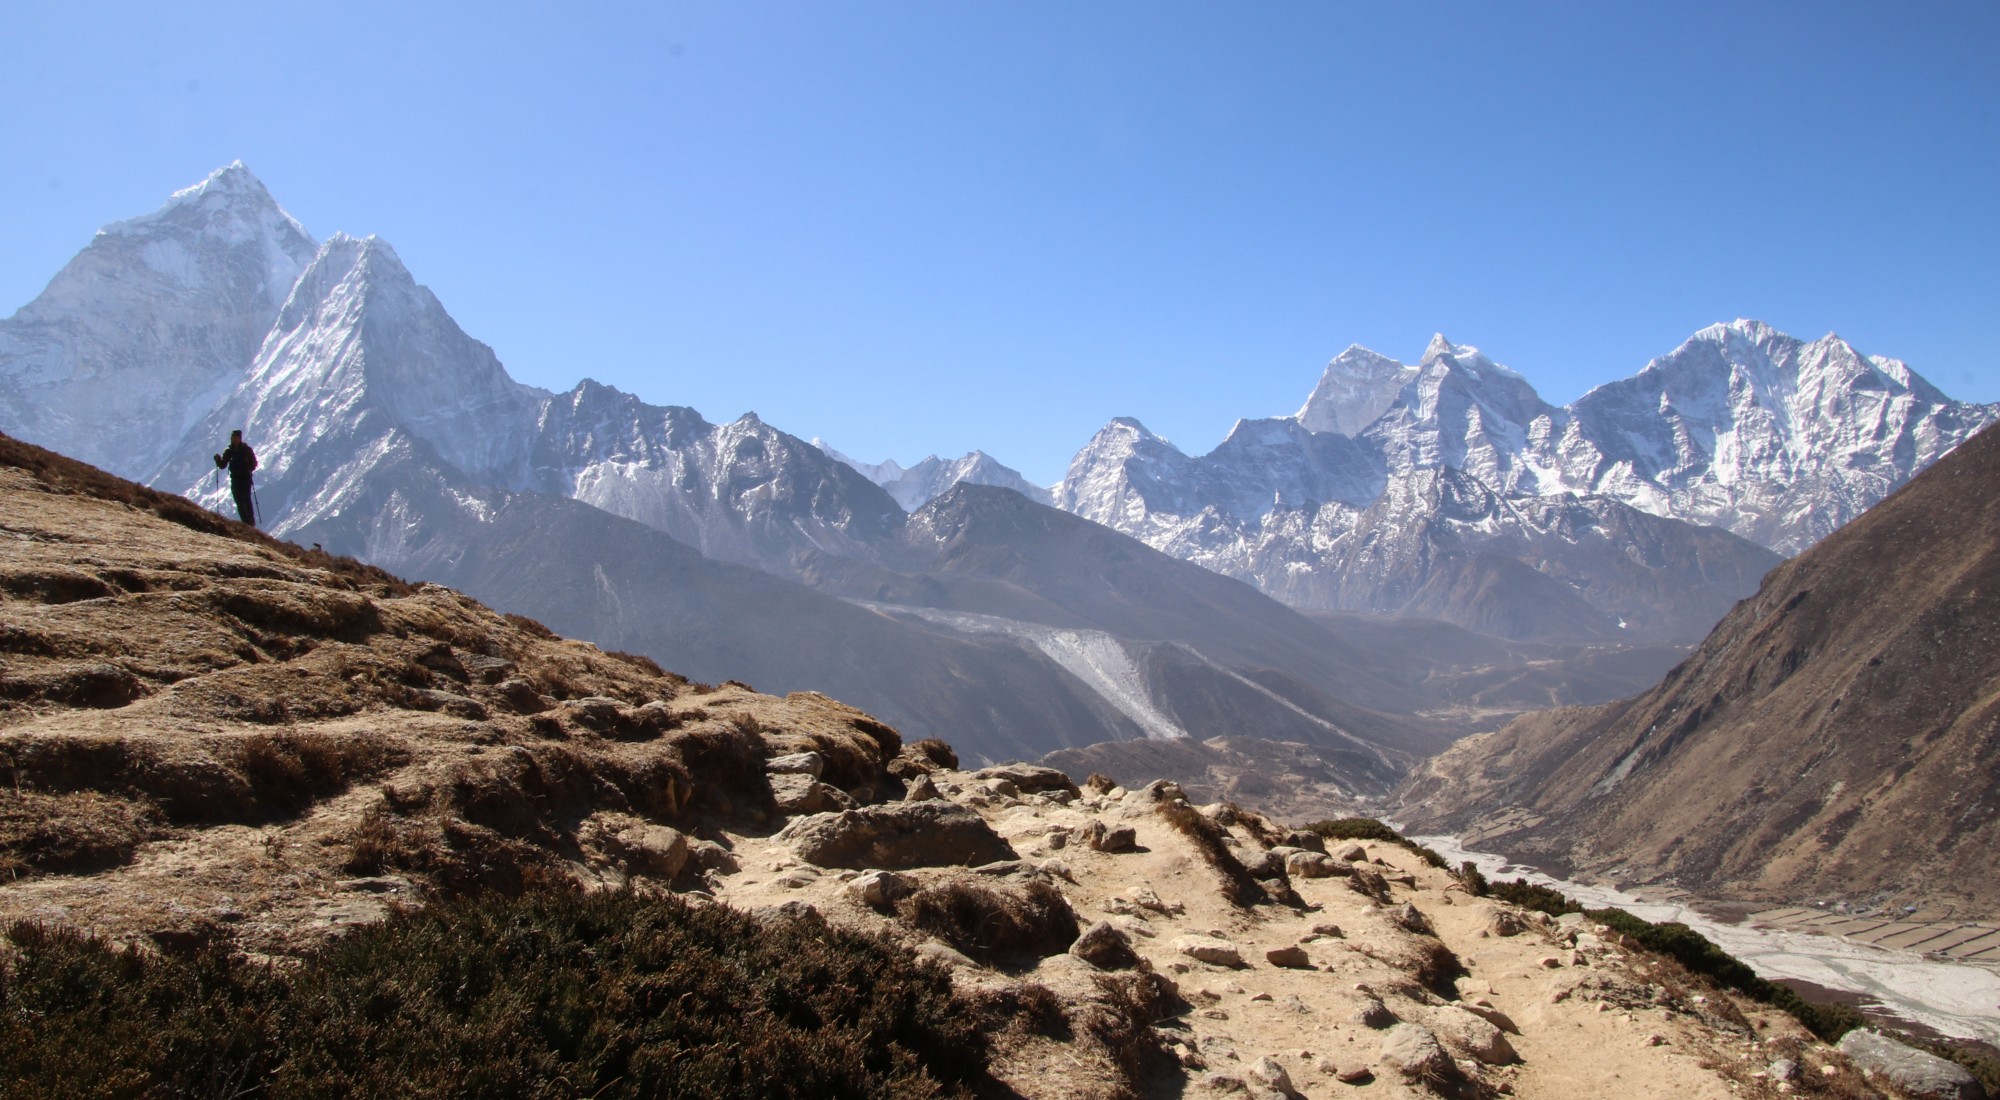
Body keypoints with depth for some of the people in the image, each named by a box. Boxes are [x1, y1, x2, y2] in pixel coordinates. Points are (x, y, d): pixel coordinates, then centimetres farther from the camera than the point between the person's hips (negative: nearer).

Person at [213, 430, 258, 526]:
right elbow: (222, 465, 7)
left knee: (246, 498, -18)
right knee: (239, 501, 0)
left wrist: (251, 466, -23)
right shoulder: (228, 451, 6)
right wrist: (218, 459, -13)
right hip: (235, 479, 3)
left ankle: (251, 520, -11)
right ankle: (246, 522, 4)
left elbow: (254, 463, -1)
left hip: (245, 477, -3)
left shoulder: (246, 449, -1)